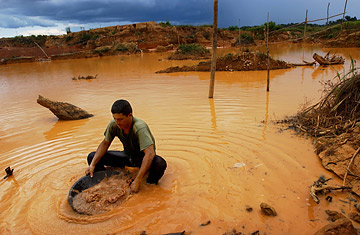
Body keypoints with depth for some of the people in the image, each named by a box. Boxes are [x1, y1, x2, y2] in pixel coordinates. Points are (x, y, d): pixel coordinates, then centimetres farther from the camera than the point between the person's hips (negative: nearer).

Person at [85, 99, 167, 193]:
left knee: (160, 164, -38)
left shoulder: (140, 128, -33)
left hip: (143, 158, -4)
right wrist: (92, 164, -13)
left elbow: (150, 154, -41)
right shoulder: (113, 125, -17)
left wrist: (137, 181, -43)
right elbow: (105, 144, -1)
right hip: (127, 156, 4)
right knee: (92, 157, -9)